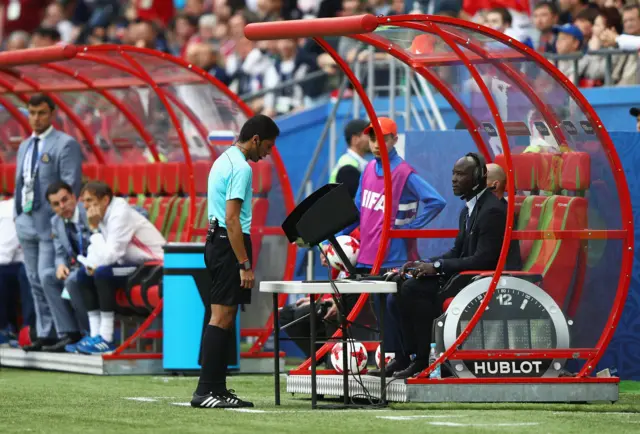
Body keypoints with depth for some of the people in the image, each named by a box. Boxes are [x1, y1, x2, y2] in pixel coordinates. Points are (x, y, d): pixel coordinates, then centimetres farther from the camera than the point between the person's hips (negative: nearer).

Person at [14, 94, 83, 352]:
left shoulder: (65, 144, -6)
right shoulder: (25, 146, 18)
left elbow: (71, 186, -11)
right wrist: (18, 219, 13)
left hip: (52, 223, -8)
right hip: (27, 222, 8)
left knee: (47, 277, -15)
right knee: (35, 282, 6)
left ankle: (68, 332, -9)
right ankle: (45, 335, 10)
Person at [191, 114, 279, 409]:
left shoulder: (224, 160, 16)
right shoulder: (241, 168, -15)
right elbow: (232, 219, -21)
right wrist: (245, 265, -21)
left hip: (216, 240, 10)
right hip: (230, 244, -10)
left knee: (224, 318, 10)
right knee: (222, 318, -11)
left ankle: (218, 389, 11)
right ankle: (205, 391, -14)